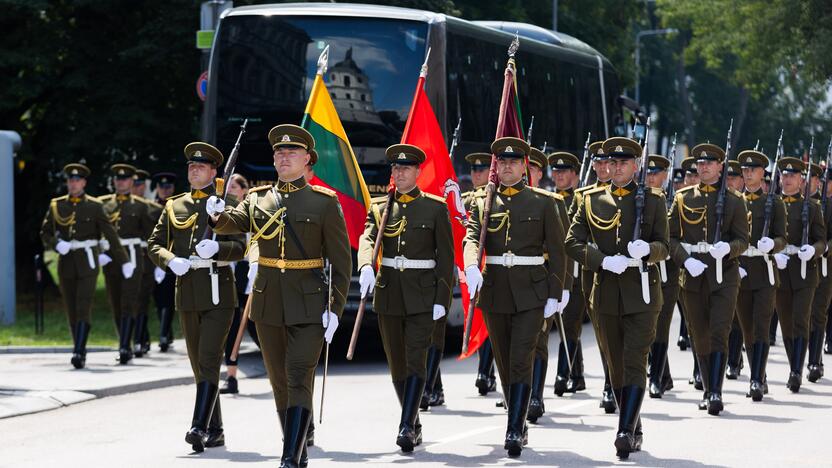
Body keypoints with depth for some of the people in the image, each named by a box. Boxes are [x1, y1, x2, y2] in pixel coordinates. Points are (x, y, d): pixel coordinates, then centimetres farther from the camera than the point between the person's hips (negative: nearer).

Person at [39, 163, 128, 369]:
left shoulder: (94, 206, 1)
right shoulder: (56, 205, 7)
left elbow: (111, 234, 1)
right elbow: (45, 233, 11)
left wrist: (123, 261, -1)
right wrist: (56, 244, -11)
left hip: (87, 261, -3)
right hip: (66, 260, 3)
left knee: (83, 307, -14)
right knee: (71, 310, 7)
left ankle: (79, 352, -20)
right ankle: (80, 351, 17)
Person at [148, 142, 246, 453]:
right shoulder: (174, 206, 12)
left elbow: (240, 248, -3)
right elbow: (154, 244, 11)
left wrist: (218, 248, -24)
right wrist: (171, 261, -10)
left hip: (219, 291, -5)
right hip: (187, 291, 5)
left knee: (209, 360, -15)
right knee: (198, 364, 9)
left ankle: (200, 427, -23)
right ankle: (215, 431, 17)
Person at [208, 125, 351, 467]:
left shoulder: (325, 202, -2)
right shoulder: (258, 198, 8)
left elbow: (341, 260, -3)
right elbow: (233, 222, -9)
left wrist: (335, 308, -9)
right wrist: (218, 214, -33)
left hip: (309, 306, -4)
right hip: (268, 306, 4)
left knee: (299, 381, -14)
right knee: (280, 384, 11)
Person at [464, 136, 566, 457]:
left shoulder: (542, 202, 3)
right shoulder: (482, 201, 8)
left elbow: (556, 251, 2)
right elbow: (472, 238, -6)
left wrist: (554, 295, -5)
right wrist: (471, 267, -27)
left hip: (531, 295, -3)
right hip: (494, 293, 3)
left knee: (521, 363, -13)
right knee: (504, 365, 10)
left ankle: (514, 431, -17)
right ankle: (520, 425, 24)